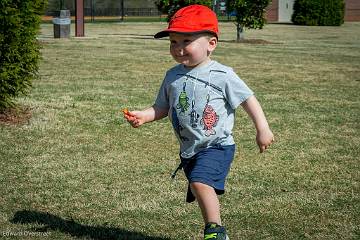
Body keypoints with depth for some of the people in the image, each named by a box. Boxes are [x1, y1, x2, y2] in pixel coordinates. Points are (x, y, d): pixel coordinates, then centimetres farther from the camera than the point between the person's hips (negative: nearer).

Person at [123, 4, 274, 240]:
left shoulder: (222, 75, -10)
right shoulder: (172, 76, 6)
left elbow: (248, 99, -6)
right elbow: (162, 108, 13)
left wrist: (263, 129, -9)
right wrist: (144, 115, -6)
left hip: (217, 145, -6)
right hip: (189, 149, 6)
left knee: (200, 183, -28)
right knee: (205, 196, 14)